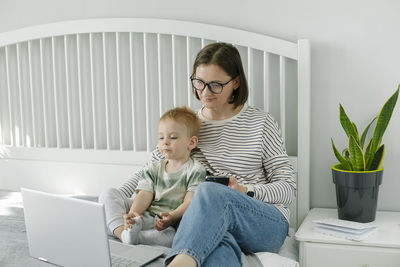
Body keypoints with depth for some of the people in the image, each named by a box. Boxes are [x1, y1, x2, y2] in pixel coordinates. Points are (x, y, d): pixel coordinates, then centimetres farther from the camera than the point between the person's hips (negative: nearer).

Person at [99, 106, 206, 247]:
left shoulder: (195, 170, 3)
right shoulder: (152, 169, 17)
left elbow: (190, 202, -7)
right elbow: (144, 195, 3)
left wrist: (172, 217, -28)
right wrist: (133, 214, -20)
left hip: (171, 225, -5)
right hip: (145, 216, 6)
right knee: (109, 195, -8)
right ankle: (122, 232, -29)